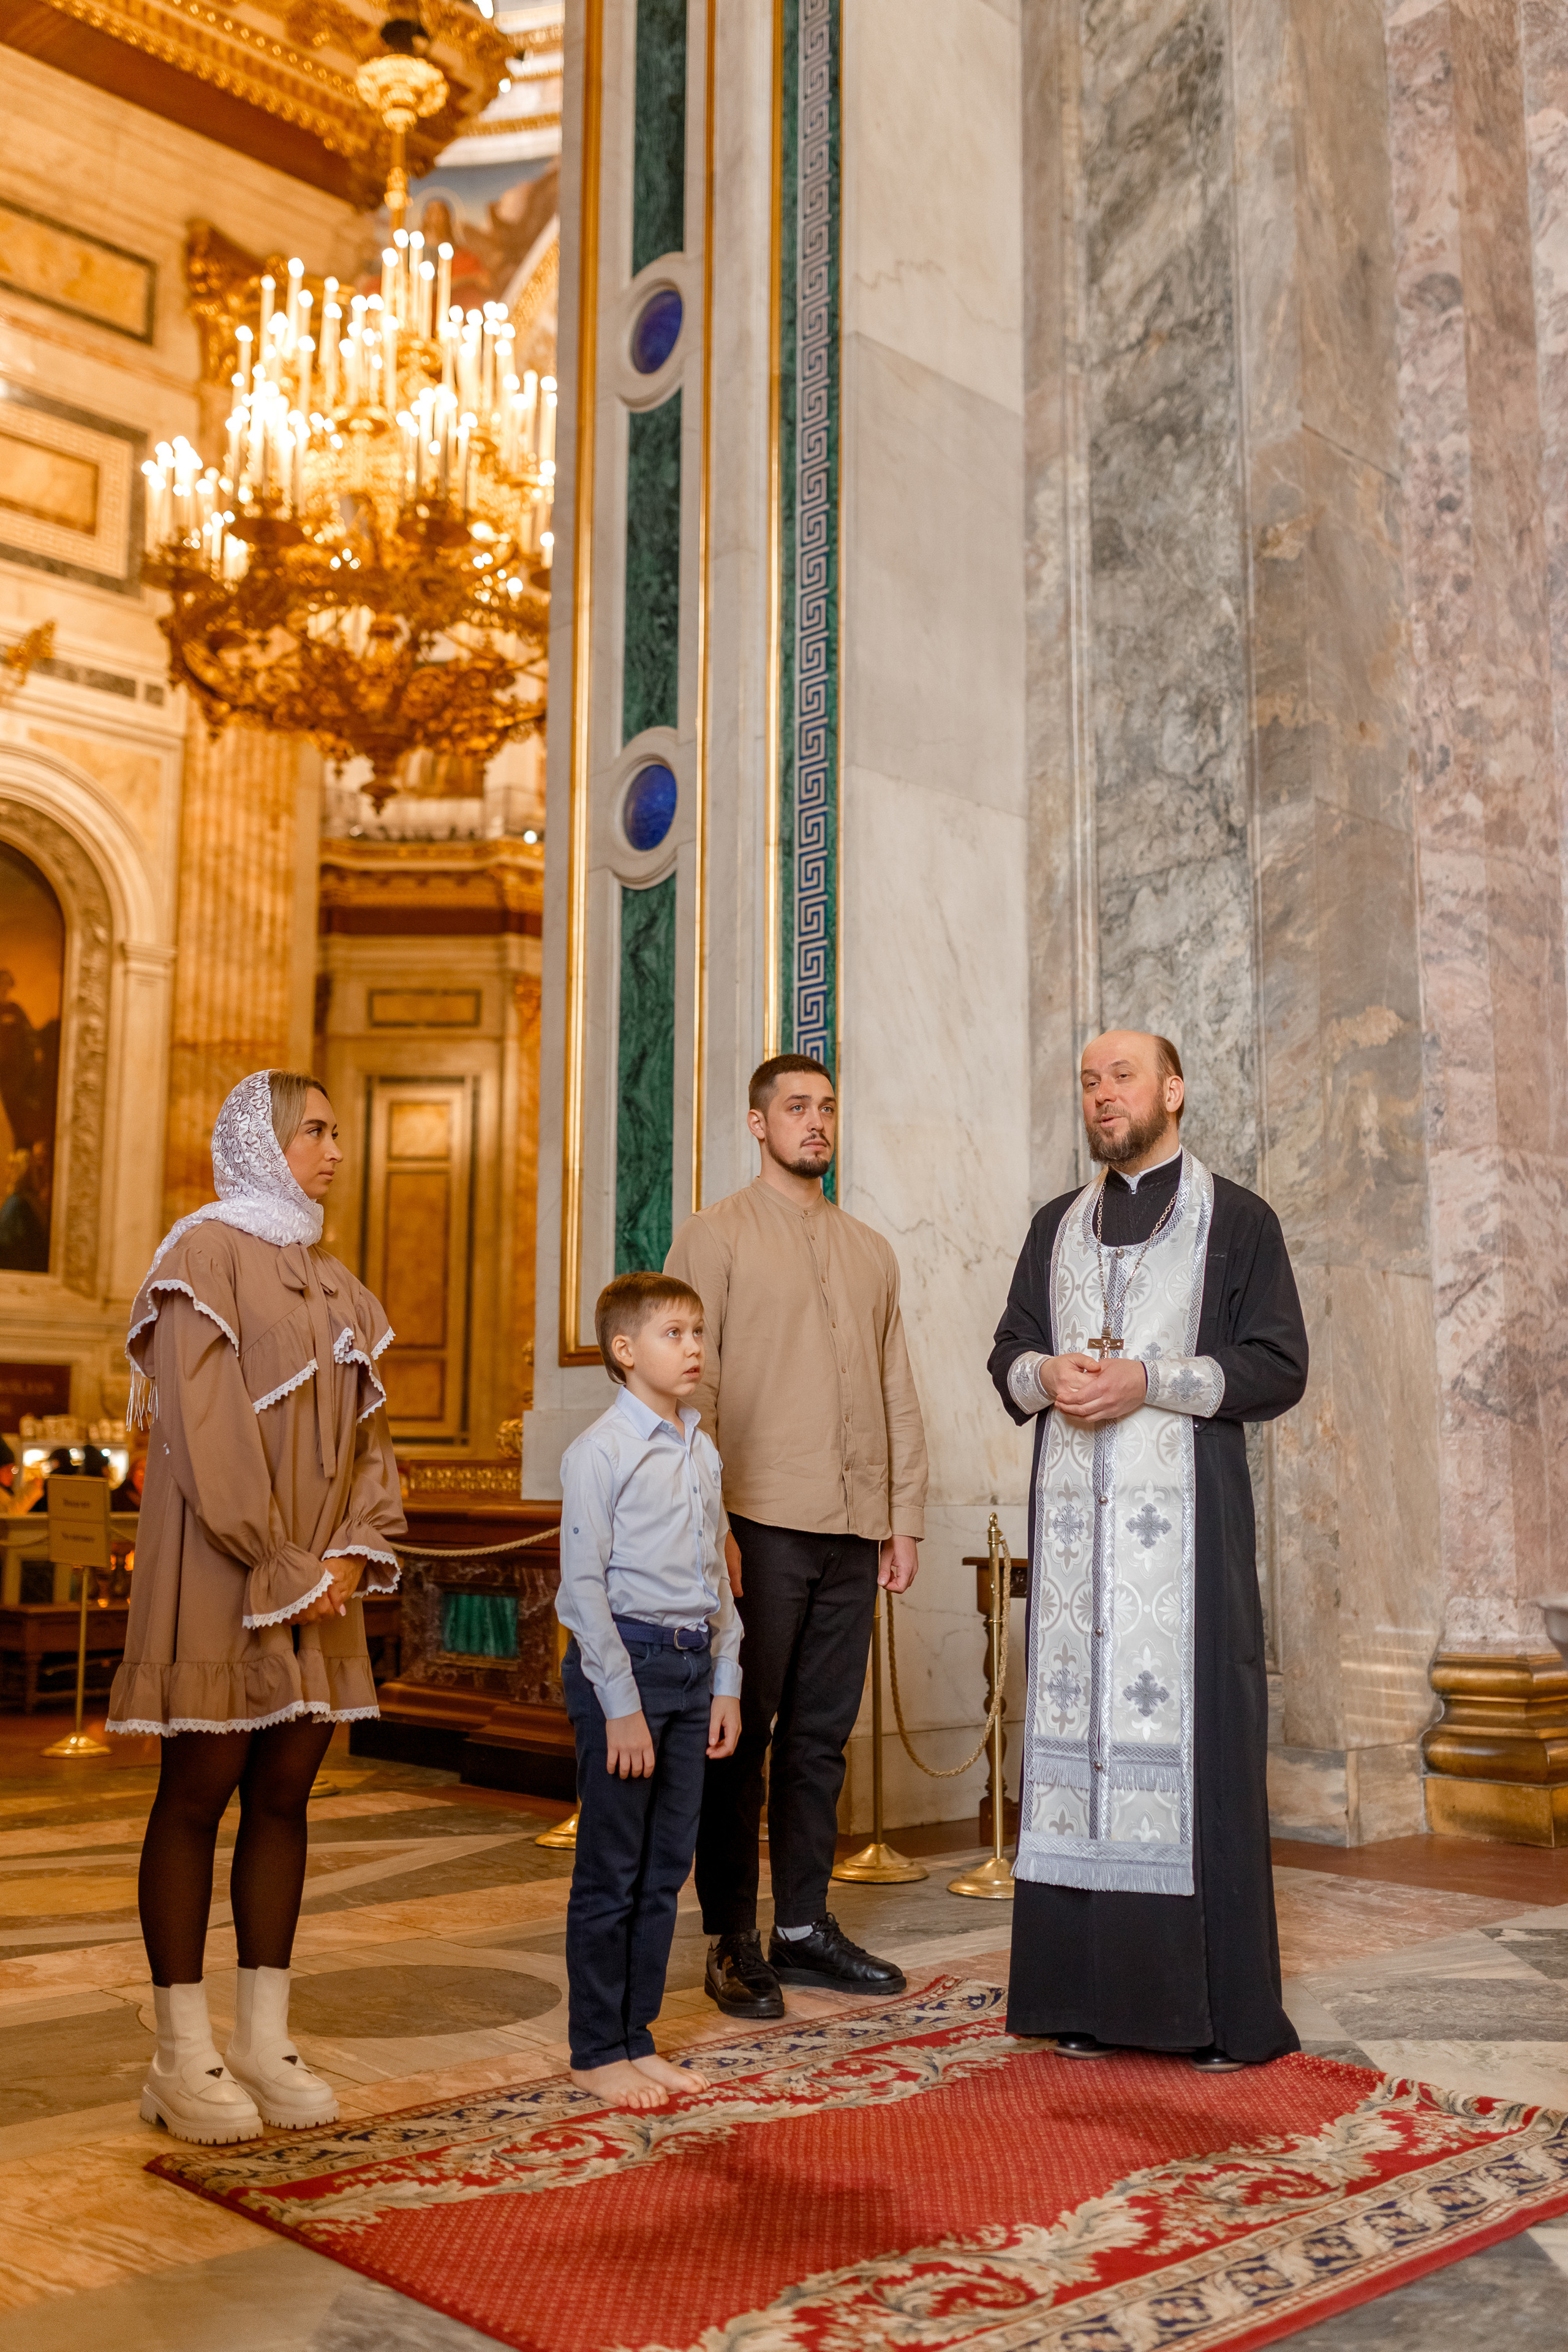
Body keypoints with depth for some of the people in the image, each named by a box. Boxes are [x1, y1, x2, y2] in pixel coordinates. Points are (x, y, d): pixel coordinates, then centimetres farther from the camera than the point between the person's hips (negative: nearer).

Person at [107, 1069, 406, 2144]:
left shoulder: (334, 1283, 16)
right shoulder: (206, 1255, -6)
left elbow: (370, 1429, 14)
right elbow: (205, 1432, -15)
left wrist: (358, 1551, -1)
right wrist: (277, 1572, -16)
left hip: (318, 1582, 7)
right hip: (218, 1574, -7)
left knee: (285, 1794, 8)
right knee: (198, 1793, 1)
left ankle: (266, 2038, 17)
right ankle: (184, 2057, 9)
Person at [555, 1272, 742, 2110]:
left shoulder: (702, 1453, 11)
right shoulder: (598, 1452, -11)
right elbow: (585, 1585, -13)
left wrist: (726, 1681, 12)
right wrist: (621, 1705, -15)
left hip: (693, 1663, 7)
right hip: (622, 1661, -7)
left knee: (666, 1869, 12)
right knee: (611, 1874, 3)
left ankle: (636, 2039, 25)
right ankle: (596, 2051, 16)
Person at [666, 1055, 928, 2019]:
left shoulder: (872, 1251, 17)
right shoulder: (717, 1235, 1)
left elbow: (899, 1396, 17)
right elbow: (690, 1388, -5)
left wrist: (904, 1521, 11)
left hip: (853, 1533, 5)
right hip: (759, 1523, -5)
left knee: (821, 1735, 10)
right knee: (741, 1734, 0)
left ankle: (804, 1926, 20)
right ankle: (732, 1940, 10)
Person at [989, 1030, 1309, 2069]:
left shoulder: (1237, 1221, 5)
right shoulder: (1057, 1226, 18)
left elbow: (1281, 1364, -3)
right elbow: (1008, 1350, 17)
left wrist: (1149, 1380, -15)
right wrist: (1047, 1375, -6)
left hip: (1184, 1513, -4)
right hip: (1074, 1515, 4)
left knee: (1191, 1729, -6)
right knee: (1078, 1722, 2)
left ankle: (1221, 2001, 3)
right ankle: (1093, 1991, 9)